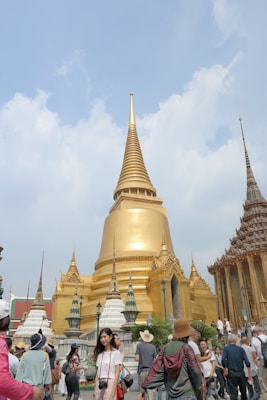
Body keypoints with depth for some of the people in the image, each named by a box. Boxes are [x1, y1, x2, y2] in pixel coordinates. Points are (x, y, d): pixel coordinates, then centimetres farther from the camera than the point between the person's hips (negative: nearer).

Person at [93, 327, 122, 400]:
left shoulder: (116, 353, -4)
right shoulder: (100, 354, 11)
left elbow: (117, 374, -9)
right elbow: (97, 374, 12)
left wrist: (112, 394, -14)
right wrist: (94, 393, 9)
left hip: (110, 385, -5)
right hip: (99, 386, 5)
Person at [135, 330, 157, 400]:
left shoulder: (139, 345, -3)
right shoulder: (153, 347, 4)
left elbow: (137, 358, -7)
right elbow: (155, 361, 4)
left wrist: (135, 358, 13)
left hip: (142, 371, -1)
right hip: (151, 371, 1)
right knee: (152, 391, 3)